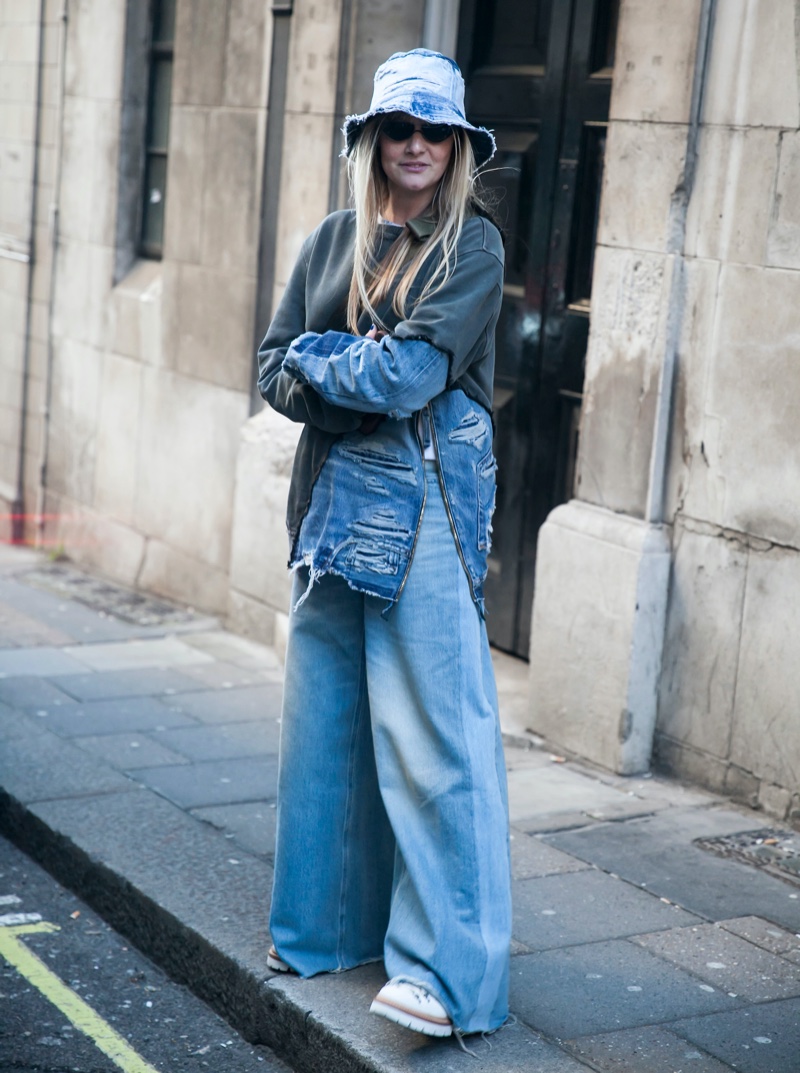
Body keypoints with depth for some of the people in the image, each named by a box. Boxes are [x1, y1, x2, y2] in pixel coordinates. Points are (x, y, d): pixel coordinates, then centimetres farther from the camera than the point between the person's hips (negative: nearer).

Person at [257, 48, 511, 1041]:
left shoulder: (472, 245, -1)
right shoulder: (332, 241, 13)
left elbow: (416, 369, -13)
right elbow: (274, 368, 7)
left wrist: (318, 359, -1)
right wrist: (367, 388, -10)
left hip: (425, 502, -5)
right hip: (333, 496, 5)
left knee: (430, 729, -7)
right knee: (324, 716, 10)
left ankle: (449, 968, -3)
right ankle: (329, 924, 25)